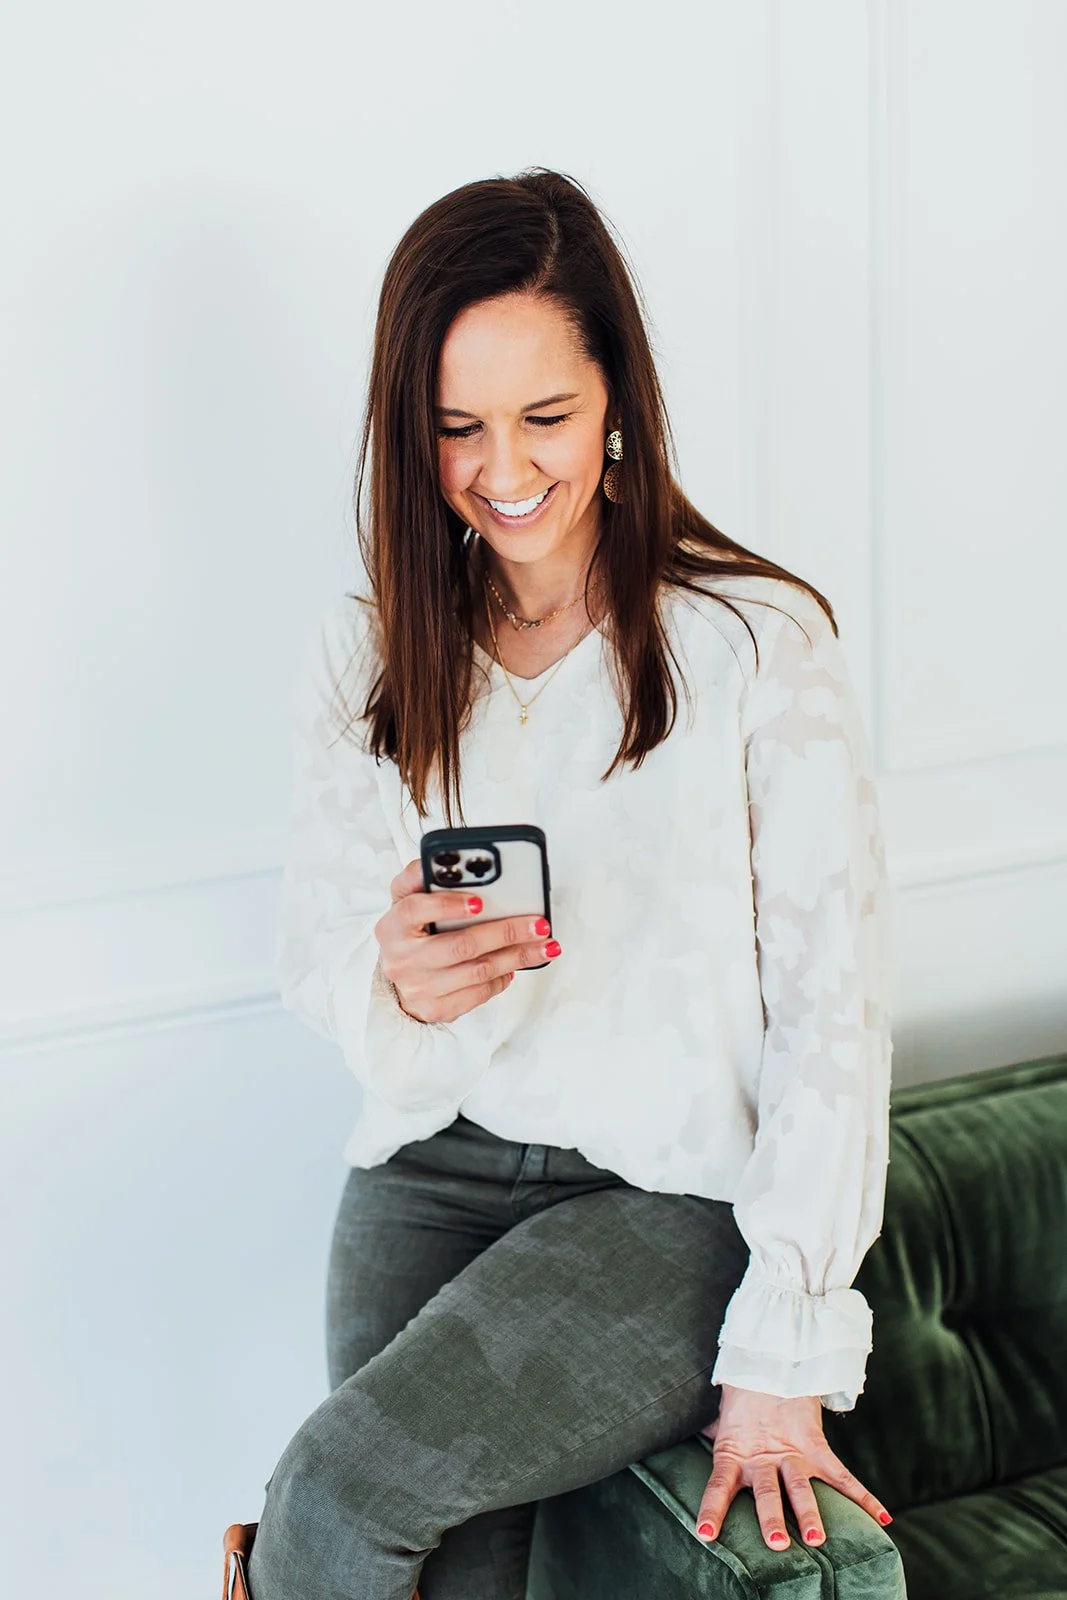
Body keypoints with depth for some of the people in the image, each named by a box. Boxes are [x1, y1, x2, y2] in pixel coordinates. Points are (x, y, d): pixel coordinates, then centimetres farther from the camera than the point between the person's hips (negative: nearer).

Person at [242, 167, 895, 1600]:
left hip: (677, 1189, -3)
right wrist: (396, 980, -19)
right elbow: (311, 953, 7)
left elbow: (835, 1003, -11)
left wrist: (783, 1352, -16)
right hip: (432, 1165, 3)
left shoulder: (761, 641, -9)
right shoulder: (365, 652, 5)